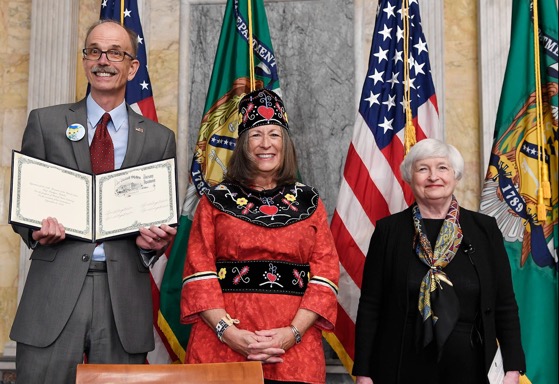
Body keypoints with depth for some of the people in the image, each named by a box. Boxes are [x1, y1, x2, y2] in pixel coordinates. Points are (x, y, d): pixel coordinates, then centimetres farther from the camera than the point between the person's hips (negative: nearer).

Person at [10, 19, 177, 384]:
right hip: (55, 289, 0)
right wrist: (36, 229, -11)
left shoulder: (160, 138, 10)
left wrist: (155, 241, -8)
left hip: (125, 295, 1)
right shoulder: (45, 122, 9)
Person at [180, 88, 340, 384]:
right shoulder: (217, 200, 5)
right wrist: (228, 331, -13)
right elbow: (198, 272, -1)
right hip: (222, 344, -1)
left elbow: (326, 271, 2)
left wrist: (294, 332, -10)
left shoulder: (308, 202, 8)